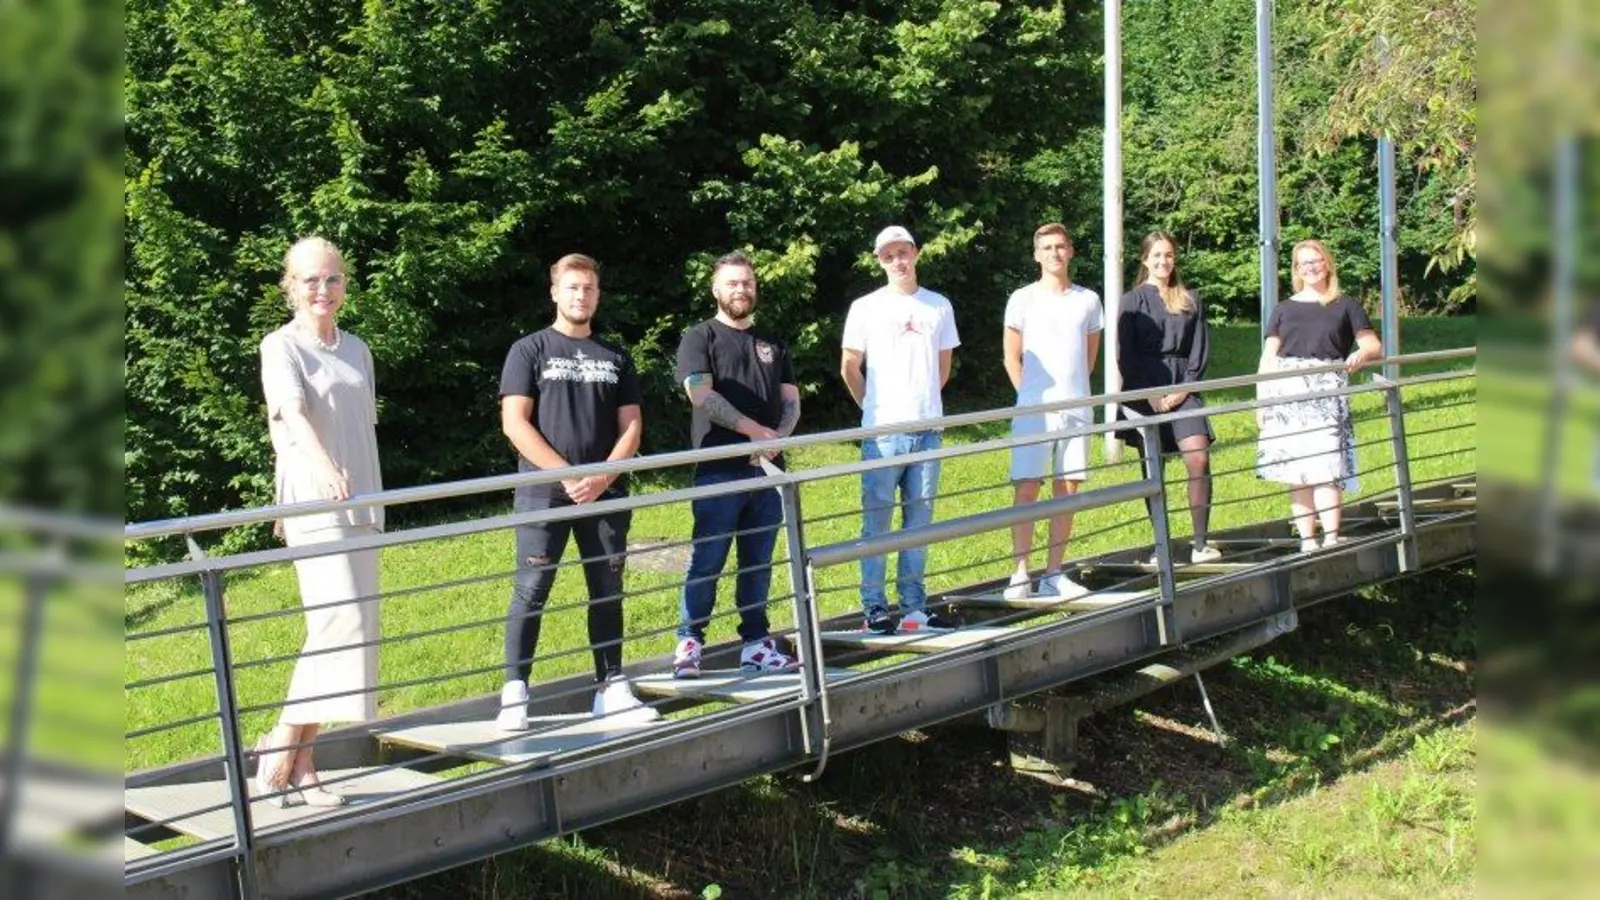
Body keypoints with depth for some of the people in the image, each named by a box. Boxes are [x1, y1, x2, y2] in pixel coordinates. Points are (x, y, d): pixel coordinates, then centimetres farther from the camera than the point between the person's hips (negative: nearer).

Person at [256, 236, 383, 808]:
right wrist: (324, 469, -39)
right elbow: (294, 413, -22)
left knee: (337, 630, 5)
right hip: (314, 504, -7)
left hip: (360, 504, 7)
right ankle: (281, 749, -9)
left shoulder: (357, 351, 17)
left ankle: (300, 763, 10)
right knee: (340, 619, -18)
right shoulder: (281, 347, -4)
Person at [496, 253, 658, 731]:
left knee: (608, 592, 7)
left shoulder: (615, 357, 13)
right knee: (530, 592, -5)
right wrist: (565, 475, -13)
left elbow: (631, 425, 9)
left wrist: (602, 477, -8)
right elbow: (514, 423, -6)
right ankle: (514, 695, -3)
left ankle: (612, 688, 13)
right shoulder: (530, 351, 3)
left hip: (607, 493, 4)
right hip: (543, 493, -4)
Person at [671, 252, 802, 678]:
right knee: (706, 562, -5)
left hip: (767, 470, 5)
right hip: (719, 471, -5)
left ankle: (756, 644, 12)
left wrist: (778, 438, -8)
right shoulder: (700, 338, 3)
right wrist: (756, 431, -13)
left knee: (758, 563, 8)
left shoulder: (772, 345, 19)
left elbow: (791, 400, 12)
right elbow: (702, 394, -11)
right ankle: (689, 643, 0)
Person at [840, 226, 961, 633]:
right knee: (877, 521, -1)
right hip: (883, 431, -3)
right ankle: (874, 610, 3)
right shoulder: (865, 308, -1)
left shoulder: (938, 306, 8)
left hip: (927, 429, 3)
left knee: (919, 522, 8)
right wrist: (873, 406, 8)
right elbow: (850, 368, 4)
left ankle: (914, 607, 15)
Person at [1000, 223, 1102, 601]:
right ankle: (1020, 574, -3)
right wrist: (1032, 395, 1)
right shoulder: (1023, 299, 2)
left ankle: (1054, 574, 11)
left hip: (1076, 409, 3)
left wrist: (1074, 390, 13)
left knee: (1067, 491, 4)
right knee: (1026, 489, -6)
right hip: (1034, 410, -3)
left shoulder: (1087, 300, 9)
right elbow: (1012, 358, 5)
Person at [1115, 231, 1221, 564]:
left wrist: (1184, 388, -5)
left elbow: (1200, 349, 10)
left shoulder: (1190, 300, 14)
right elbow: (1125, 354, 0)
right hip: (1145, 392, -1)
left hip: (1182, 389, 1)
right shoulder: (1133, 301, 6)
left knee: (1199, 459, -15)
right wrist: (1150, 396, -9)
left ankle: (1200, 543, -15)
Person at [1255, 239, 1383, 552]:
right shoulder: (1284, 309, 17)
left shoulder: (1345, 306, 12)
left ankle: (1331, 539, -14)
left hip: (1327, 392, -2)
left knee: (1326, 466, -14)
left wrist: (1362, 353, -17)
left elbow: (1374, 344, 7)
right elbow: (1268, 357, 14)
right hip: (1287, 392, 2)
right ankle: (1306, 540, 4)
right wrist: (1261, 399, 4)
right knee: (1296, 470, 0)